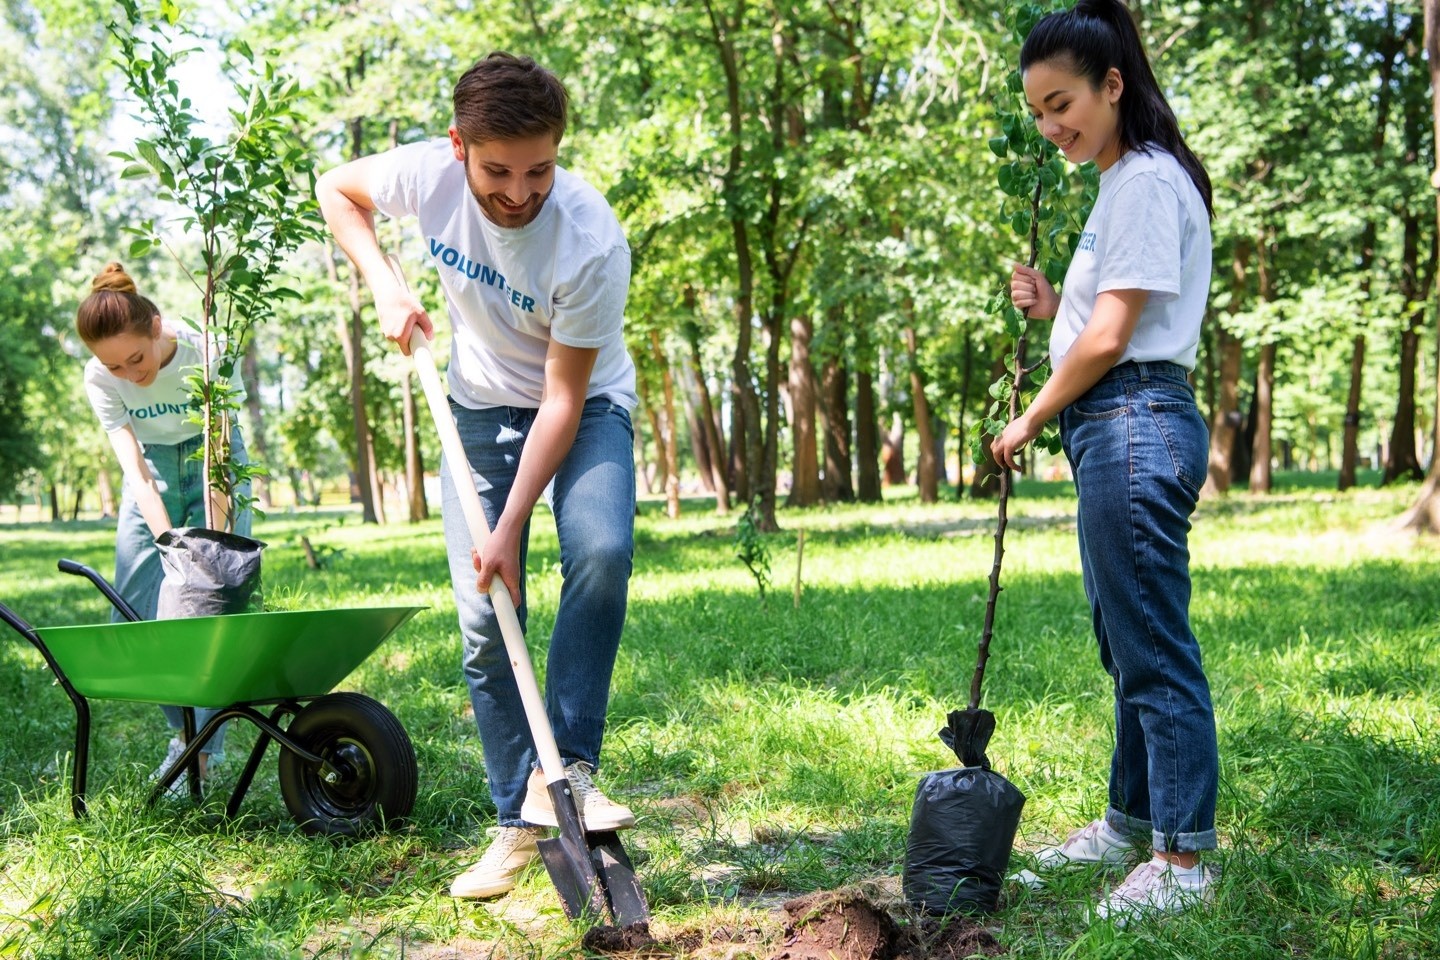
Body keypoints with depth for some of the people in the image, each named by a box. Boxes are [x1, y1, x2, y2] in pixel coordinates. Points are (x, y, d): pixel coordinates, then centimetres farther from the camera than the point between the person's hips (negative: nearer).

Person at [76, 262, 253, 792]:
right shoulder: (100, 378, -21)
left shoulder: (207, 354, -29)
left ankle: (204, 749, -5)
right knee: (138, 611, -3)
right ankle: (185, 728, 16)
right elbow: (134, 469, -24)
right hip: (152, 474, 3)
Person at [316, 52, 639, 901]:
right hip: (483, 406, 3)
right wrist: (387, 287, -13)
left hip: (585, 406, -3)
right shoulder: (429, 173, -22)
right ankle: (520, 822, 7)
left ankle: (565, 770, -21)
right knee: (483, 621, -3)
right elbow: (336, 189, 2)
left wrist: (511, 529, -28)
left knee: (602, 552, -32)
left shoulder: (593, 242, -32)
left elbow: (563, 398, -27)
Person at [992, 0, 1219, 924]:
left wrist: (1031, 420, -5)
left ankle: (1184, 860, 0)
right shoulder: (1124, 184, 21)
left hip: (1135, 424, -11)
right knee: (1127, 643, 17)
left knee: (1154, 647, -7)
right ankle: (1132, 821, 29)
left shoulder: (1147, 180, -11)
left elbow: (1109, 338, -16)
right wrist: (1052, 304, 8)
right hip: (1114, 430, 11)